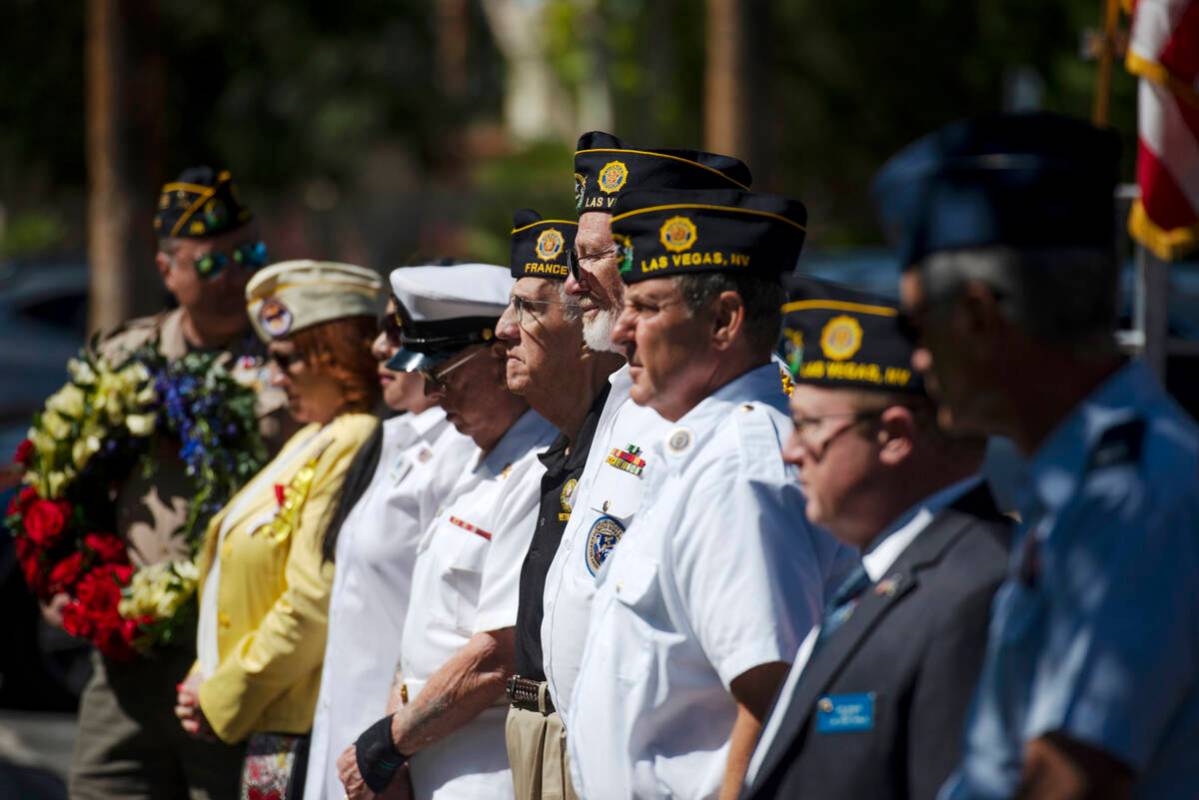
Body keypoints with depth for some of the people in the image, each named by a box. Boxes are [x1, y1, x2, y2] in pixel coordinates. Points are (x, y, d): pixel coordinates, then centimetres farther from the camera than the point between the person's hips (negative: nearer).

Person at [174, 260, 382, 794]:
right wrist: (209, 678, 11)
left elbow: (313, 601, -19)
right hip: (273, 725, 10)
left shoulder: (354, 447, -15)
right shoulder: (314, 440, 18)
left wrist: (225, 696, -11)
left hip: (302, 730, -10)